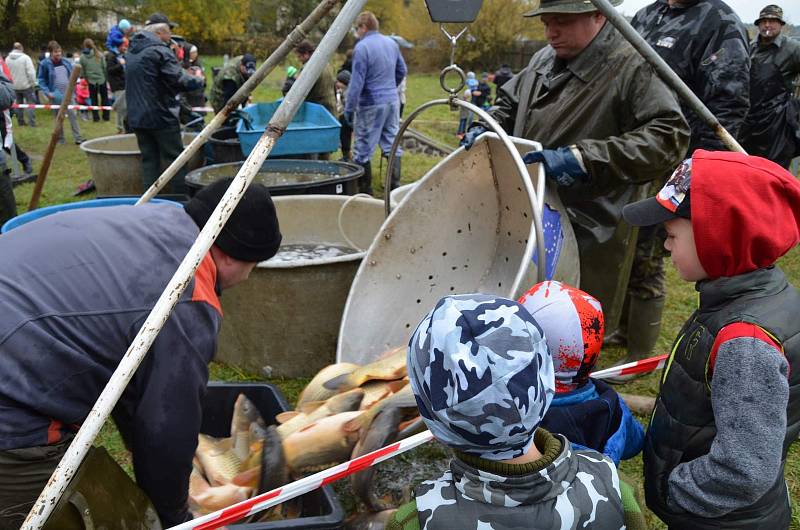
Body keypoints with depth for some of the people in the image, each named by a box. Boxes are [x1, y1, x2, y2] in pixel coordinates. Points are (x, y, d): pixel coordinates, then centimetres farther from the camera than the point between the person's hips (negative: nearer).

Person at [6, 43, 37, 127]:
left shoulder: (7, 59, 3)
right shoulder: (25, 57, -14)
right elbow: (31, 71, -17)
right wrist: (33, 82, -7)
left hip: (15, 86, 5)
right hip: (26, 85, -5)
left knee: (19, 104, 15)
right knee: (31, 103, -1)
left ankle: (20, 122, 20)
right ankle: (32, 122, -8)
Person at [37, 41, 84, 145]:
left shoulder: (66, 62, 6)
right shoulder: (45, 64, -6)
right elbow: (41, 80, -3)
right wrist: (47, 92, -15)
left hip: (68, 94, 3)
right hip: (56, 96, -2)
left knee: (73, 115, -3)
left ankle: (78, 138, -1)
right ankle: (60, 139, 17)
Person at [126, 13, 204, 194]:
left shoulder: (131, 51, 14)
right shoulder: (160, 51, -12)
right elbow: (178, 80, -18)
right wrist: (198, 80, 1)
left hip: (137, 117, 7)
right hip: (161, 117, -7)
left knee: (149, 159, 10)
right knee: (175, 159, 0)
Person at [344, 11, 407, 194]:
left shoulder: (362, 47, -13)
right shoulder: (392, 43, 9)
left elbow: (356, 82, -16)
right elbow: (402, 71, 19)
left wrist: (349, 109, -12)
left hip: (371, 105, -7)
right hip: (392, 101, 7)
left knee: (363, 149, 2)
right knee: (392, 144, 12)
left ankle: (365, 191, 6)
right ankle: (395, 186, 14)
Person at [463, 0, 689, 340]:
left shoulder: (634, 68, -13)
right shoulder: (544, 60, 12)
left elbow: (668, 136, -25)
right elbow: (509, 102, 28)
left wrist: (583, 158, -32)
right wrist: (486, 128, 6)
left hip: (587, 244, -7)